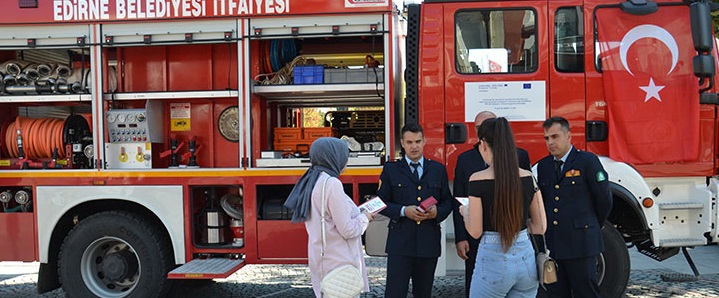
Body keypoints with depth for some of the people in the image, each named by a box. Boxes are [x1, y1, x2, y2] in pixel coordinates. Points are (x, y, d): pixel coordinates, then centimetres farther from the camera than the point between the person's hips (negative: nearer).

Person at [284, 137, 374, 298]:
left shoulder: (313, 182, 9)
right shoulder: (331, 183, -17)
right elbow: (347, 230, -17)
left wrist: (357, 213, 16)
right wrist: (364, 218, 1)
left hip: (321, 258, 9)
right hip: (338, 261, -9)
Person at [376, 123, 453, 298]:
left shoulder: (438, 169, 11)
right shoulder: (391, 169, 5)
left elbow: (447, 202, 12)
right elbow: (381, 202, 2)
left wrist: (437, 212, -9)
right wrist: (403, 211, -14)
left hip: (429, 242, 3)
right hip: (399, 242, -2)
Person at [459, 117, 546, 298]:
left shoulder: (477, 180, -13)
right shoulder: (528, 177, -1)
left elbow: (475, 232, -9)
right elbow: (540, 227, 5)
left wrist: (465, 212, 11)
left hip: (493, 260, -4)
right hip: (526, 259, 4)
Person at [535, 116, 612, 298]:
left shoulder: (588, 161, -4)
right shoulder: (543, 166, 13)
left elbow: (604, 200, -1)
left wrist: (591, 227, 12)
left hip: (580, 243, -5)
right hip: (552, 246, 5)